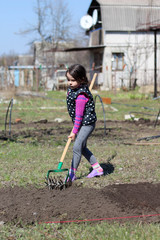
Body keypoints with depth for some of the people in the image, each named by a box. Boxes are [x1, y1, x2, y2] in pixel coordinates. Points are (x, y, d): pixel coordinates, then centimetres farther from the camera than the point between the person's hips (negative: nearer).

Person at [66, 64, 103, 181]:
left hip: (87, 124, -10)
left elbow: (79, 115, -24)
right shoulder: (71, 89, 1)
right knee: (82, 148, 17)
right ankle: (97, 168, 28)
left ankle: (72, 174, -2)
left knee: (77, 147, -10)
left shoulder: (81, 96, -27)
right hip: (81, 124, 10)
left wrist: (74, 131, -21)